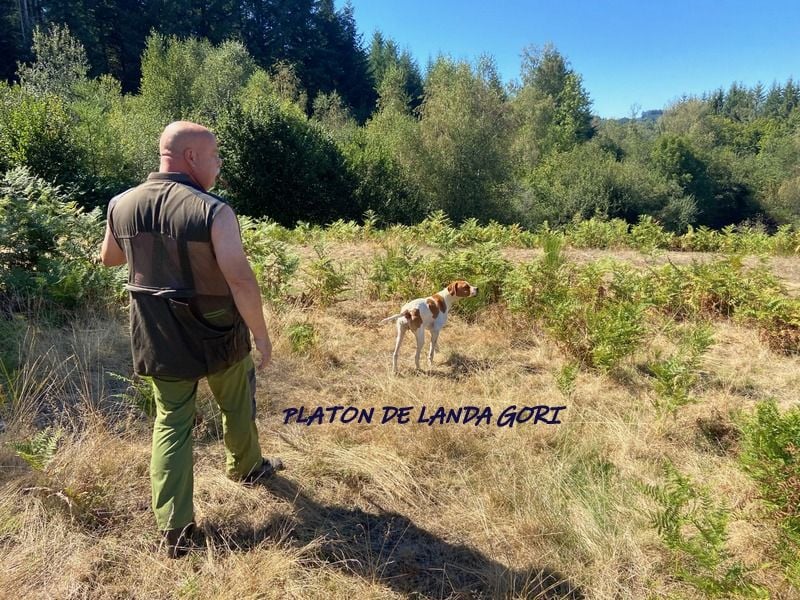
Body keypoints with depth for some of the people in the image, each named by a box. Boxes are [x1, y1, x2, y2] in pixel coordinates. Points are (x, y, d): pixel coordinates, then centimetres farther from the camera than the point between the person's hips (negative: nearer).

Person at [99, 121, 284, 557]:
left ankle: (174, 529, 17)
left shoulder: (121, 206, -3)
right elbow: (241, 280, -25)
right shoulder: (213, 211, -21)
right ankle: (246, 467, 46)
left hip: (160, 341, 4)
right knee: (237, 406, 22)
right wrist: (262, 336, -14)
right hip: (218, 336, -4)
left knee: (171, 423, 13)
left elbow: (109, 259, 14)